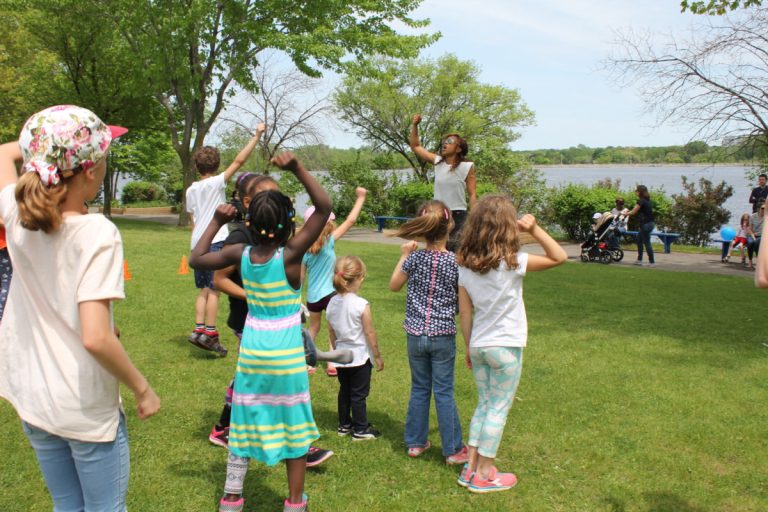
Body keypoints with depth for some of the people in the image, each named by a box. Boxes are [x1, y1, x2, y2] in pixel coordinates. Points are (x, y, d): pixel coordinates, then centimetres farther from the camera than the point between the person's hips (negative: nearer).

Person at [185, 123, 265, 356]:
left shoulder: (191, 190, 13)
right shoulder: (216, 183, -5)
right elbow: (239, 160, -10)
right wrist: (256, 136, -8)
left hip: (197, 242, 7)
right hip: (215, 241, -7)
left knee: (203, 289, 13)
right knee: (214, 289, -5)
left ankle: (199, 329, 10)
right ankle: (209, 333, -5)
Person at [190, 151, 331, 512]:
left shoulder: (240, 253, -7)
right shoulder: (290, 253, -18)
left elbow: (196, 259, 8)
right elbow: (324, 208, -21)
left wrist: (216, 223, 10)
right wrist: (298, 170, -26)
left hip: (251, 351, 4)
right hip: (287, 354, -3)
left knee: (245, 423, 15)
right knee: (294, 426, 11)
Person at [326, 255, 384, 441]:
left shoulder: (332, 303, -3)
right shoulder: (361, 305, -20)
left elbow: (331, 332, 7)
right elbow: (370, 333, -14)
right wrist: (377, 356, -2)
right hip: (359, 357, -6)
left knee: (344, 391, 20)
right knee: (359, 394, 5)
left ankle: (344, 424, 31)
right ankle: (360, 429, 15)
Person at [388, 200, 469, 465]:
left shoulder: (415, 258, -7)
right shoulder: (456, 262, -11)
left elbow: (394, 285, 9)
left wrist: (403, 256, 15)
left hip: (415, 334, 2)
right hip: (443, 336, -2)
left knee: (419, 389, 15)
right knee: (444, 392, 6)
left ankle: (415, 442, 25)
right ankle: (453, 450, 14)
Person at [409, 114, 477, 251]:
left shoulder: (467, 167, -6)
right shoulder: (437, 162, 6)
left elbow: (473, 195, -5)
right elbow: (415, 146, 13)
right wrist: (414, 125, 1)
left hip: (457, 215, -5)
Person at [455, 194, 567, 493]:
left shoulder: (465, 266, -1)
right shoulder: (512, 262, -18)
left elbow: (464, 314, 4)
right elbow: (559, 257, -11)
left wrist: (469, 348, 14)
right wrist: (535, 230, -14)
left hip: (479, 346, 6)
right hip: (506, 347, -5)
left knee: (484, 405, 19)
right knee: (498, 409, 7)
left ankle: (471, 468, 24)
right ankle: (484, 476, 15)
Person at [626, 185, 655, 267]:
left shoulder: (641, 201, -14)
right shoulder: (648, 201, 13)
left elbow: (633, 212, -11)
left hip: (646, 224, -9)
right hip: (650, 223, 9)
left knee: (647, 243, -3)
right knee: (639, 240, 16)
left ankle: (652, 262, 2)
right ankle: (639, 260, 19)